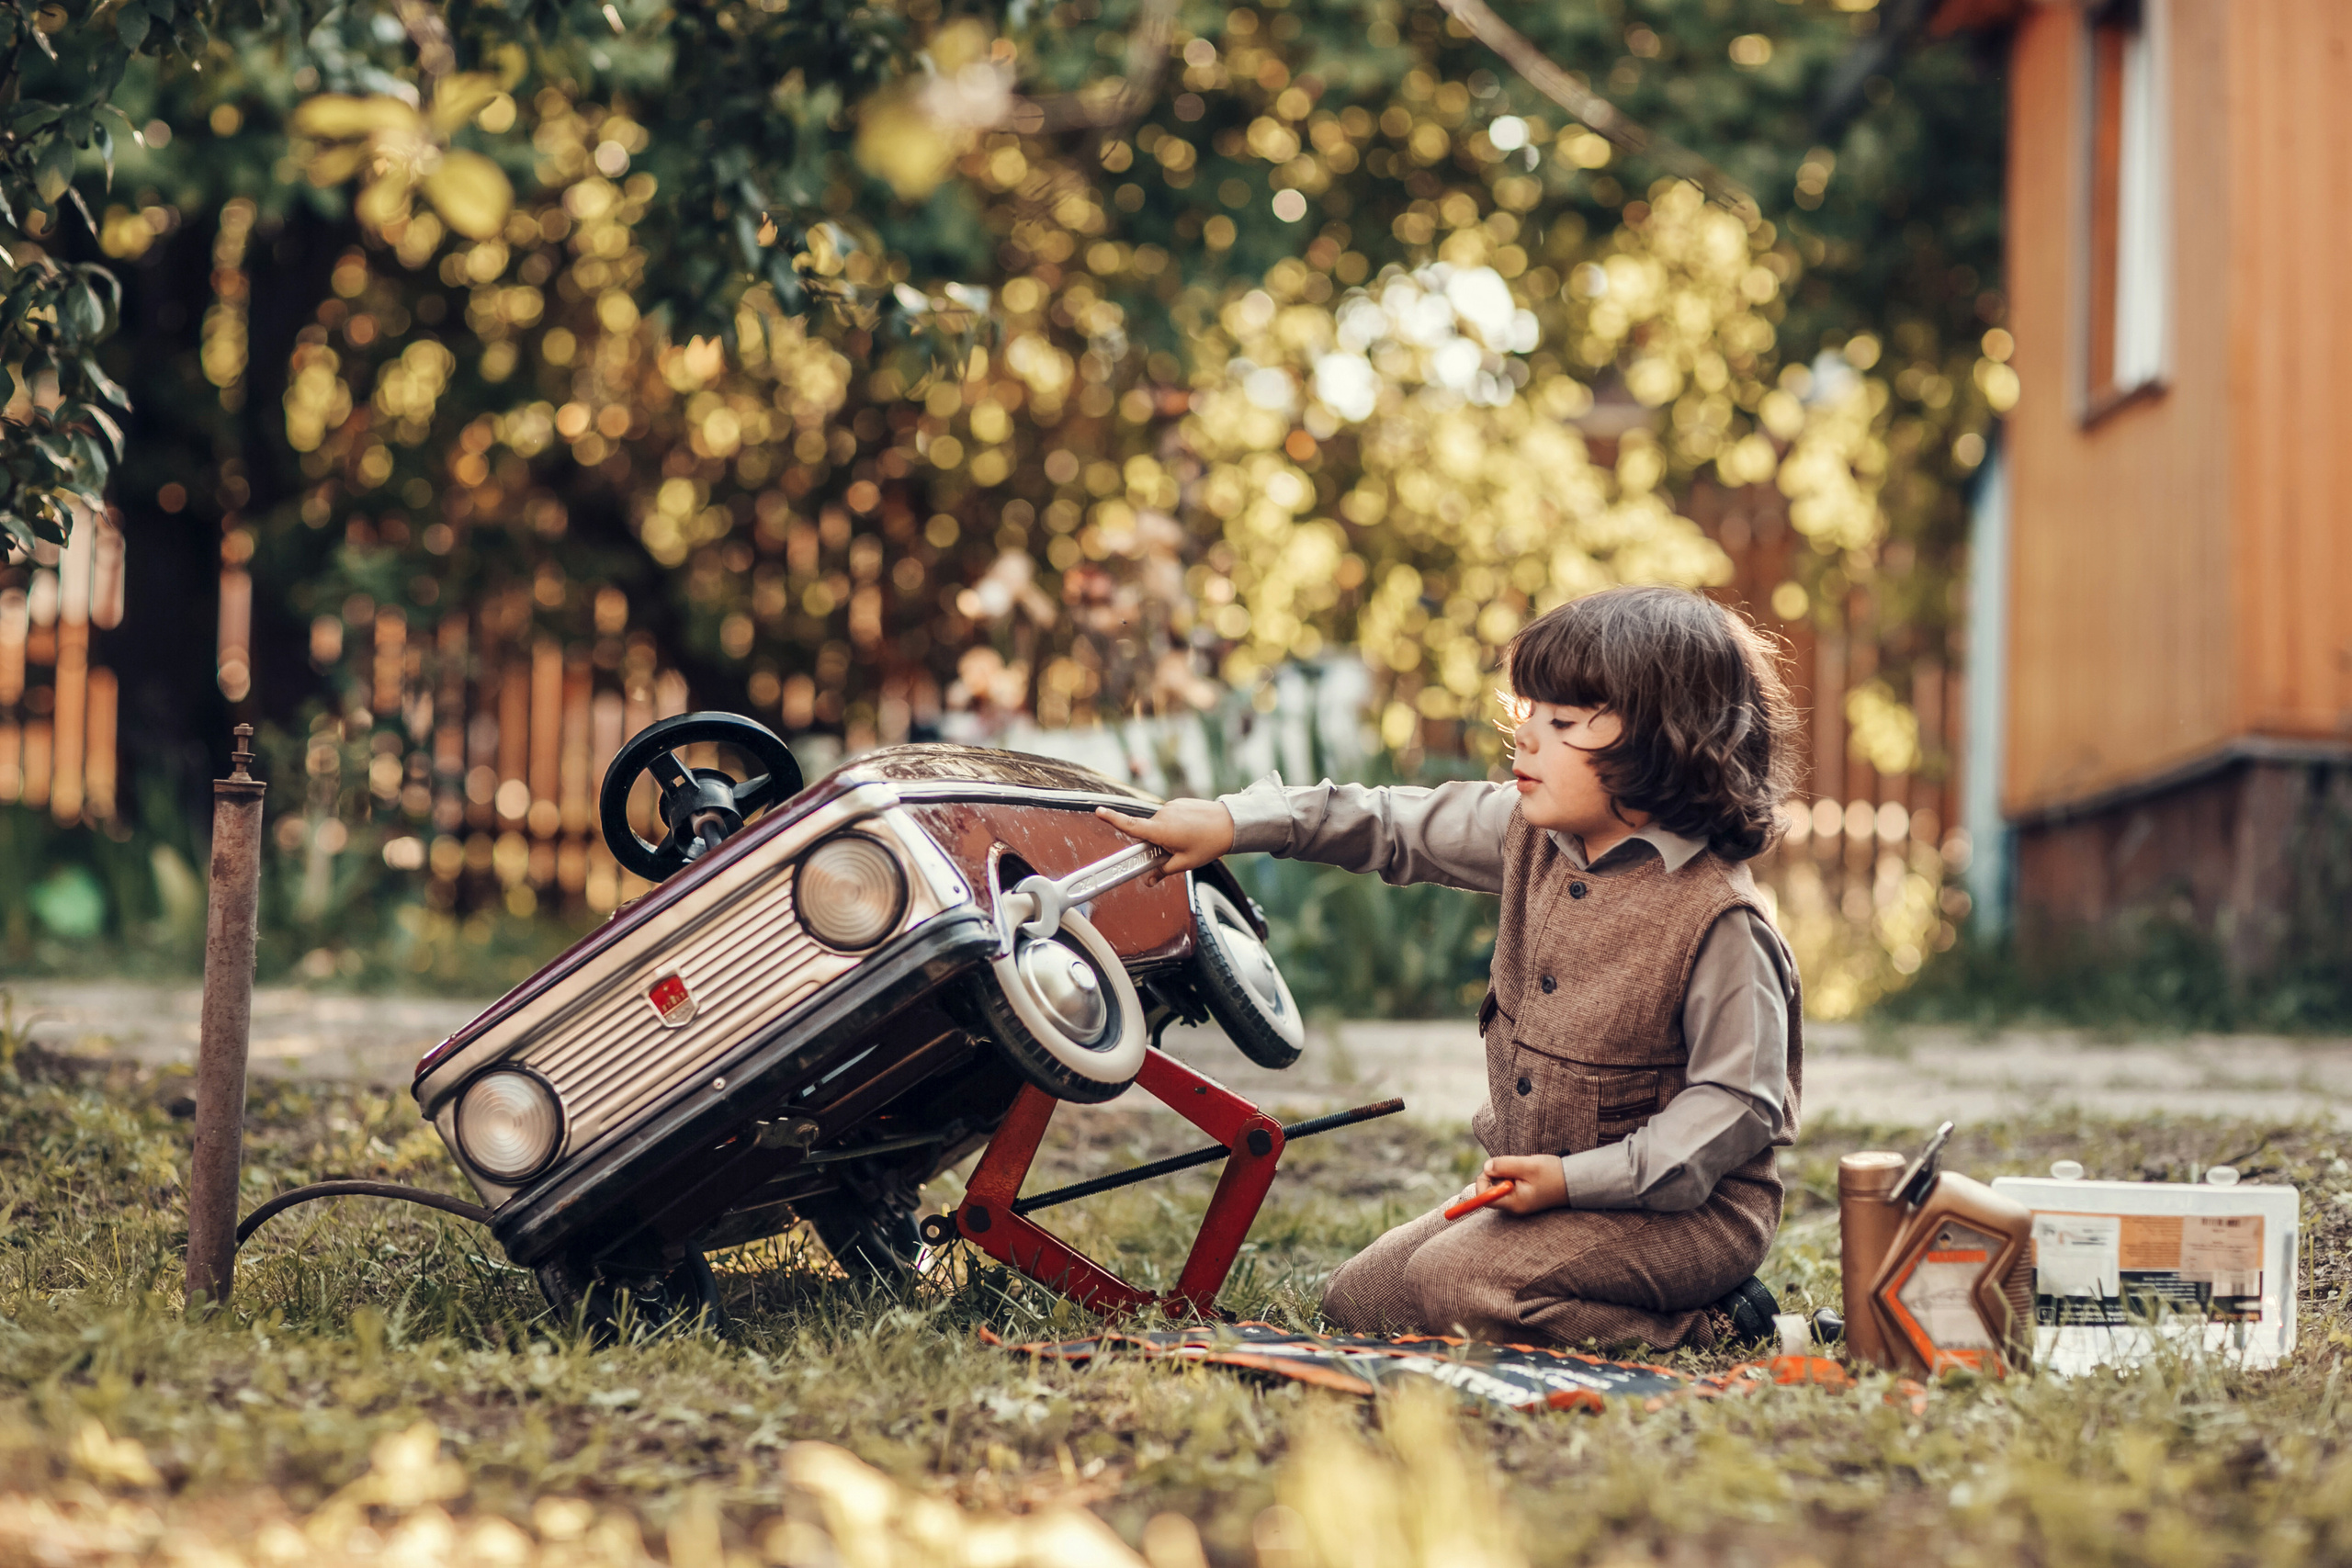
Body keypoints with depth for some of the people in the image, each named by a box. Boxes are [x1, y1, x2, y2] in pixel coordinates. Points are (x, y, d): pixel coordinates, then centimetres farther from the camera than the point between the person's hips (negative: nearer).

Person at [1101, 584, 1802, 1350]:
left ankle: (1706, 1332, -12)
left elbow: (1737, 1102, -21)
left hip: (1692, 1210, -9)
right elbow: (1396, 826, 10)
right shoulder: (1531, 836, 1)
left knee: (1457, 1285, -28)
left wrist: (1575, 1179, -26)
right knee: (1357, 1300, 10)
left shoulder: (1720, 919, -22)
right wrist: (1233, 822, -1)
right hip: (1547, 1183, 9)